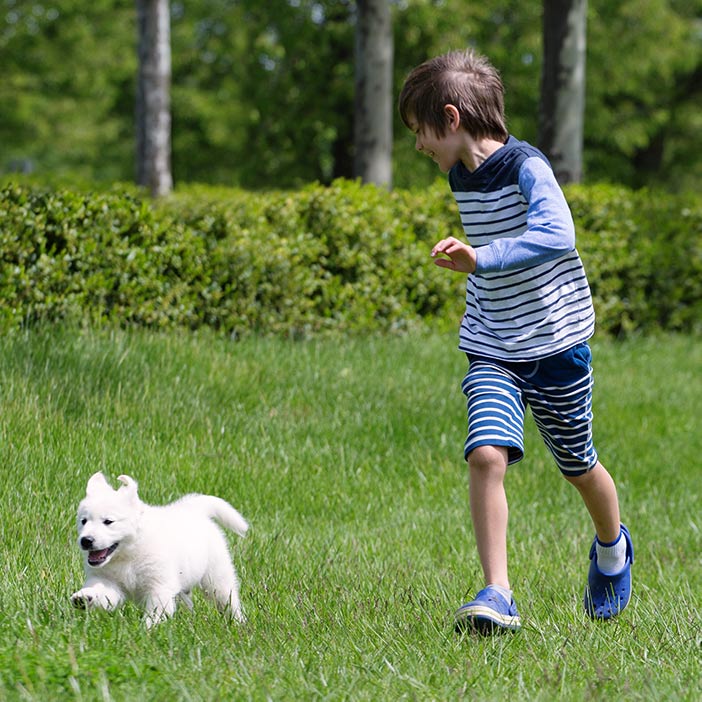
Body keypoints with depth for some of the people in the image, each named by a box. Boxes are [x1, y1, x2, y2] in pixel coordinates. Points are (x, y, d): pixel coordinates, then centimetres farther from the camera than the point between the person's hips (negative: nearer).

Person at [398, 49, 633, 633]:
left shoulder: (527, 167, -18)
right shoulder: (461, 178, 5)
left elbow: (558, 236, -35)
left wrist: (481, 259, -42)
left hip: (556, 343, -5)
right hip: (493, 350, 5)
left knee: (579, 465, 13)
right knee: (486, 453, -19)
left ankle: (612, 546, 44)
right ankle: (497, 595, -21)